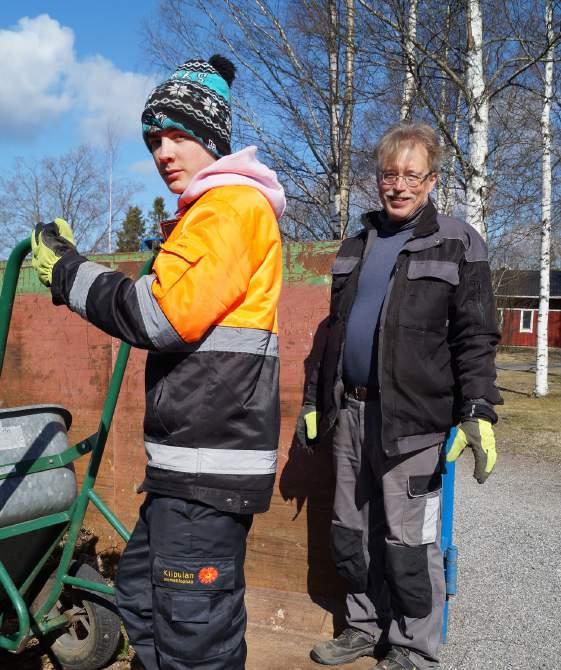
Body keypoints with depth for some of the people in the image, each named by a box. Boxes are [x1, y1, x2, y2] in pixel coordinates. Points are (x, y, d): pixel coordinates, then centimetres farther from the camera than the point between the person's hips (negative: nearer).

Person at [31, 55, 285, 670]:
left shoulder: (233, 204, -10)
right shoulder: (203, 212, 23)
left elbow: (163, 316, -19)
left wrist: (67, 272, -8)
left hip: (210, 463, -11)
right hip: (190, 457, 11)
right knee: (140, 594, 22)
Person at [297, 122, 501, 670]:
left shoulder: (458, 245, 0)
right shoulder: (355, 247, 15)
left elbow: (475, 338, -6)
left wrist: (478, 412, -16)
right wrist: (313, 401, 18)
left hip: (412, 420, -6)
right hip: (350, 413, 6)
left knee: (409, 543, 1)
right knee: (351, 533, 14)